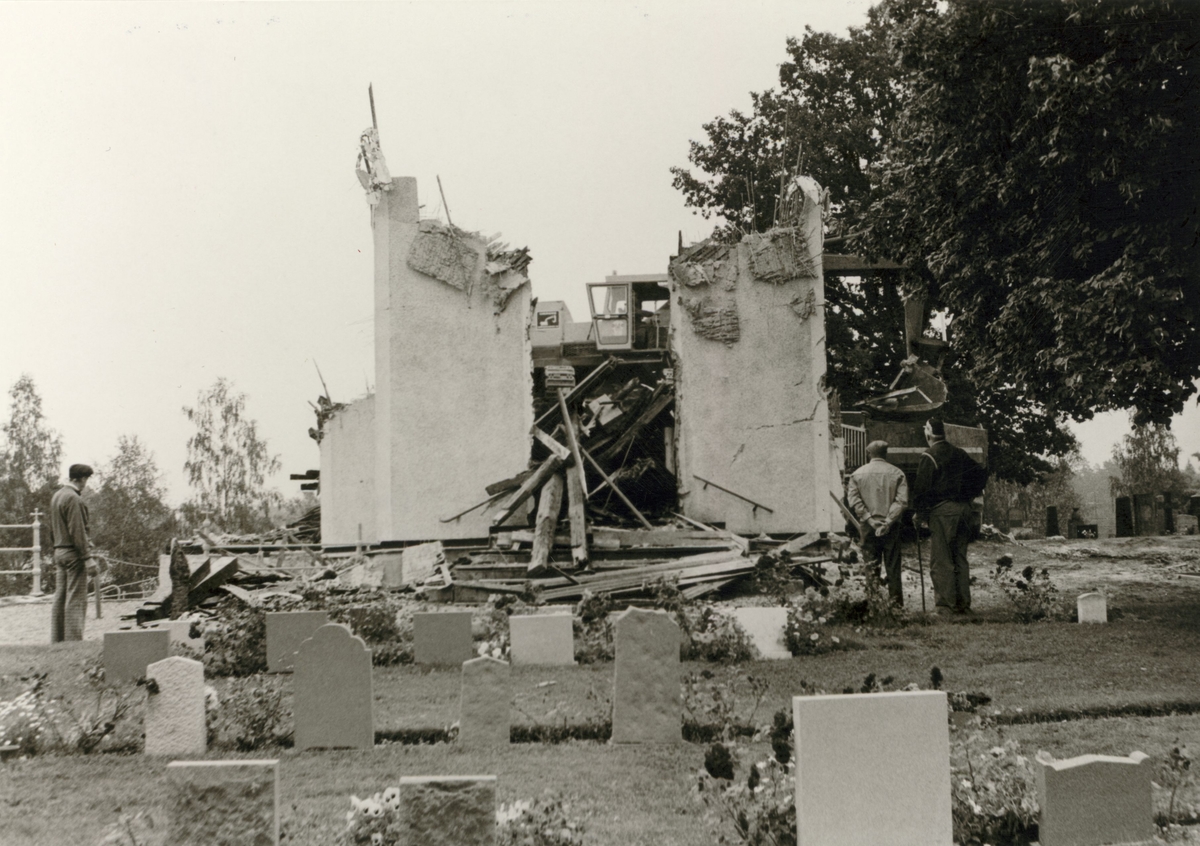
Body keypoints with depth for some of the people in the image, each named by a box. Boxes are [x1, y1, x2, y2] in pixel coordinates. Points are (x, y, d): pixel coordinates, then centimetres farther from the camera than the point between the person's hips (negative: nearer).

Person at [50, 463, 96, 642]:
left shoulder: (56, 496, 14)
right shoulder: (73, 498, -15)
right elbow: (77, 530, -19)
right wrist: (87, 557, -17)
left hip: (59, 551, 9)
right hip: (73, 553, -9)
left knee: (60, 598, 11)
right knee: (76, 599, -6)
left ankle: (57, 639, 13)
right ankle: (73, 639, -7)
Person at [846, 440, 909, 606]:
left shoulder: (857, 474, 3)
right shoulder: (897, 473, 2)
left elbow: (854, 501, -6)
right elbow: (902, 501, -9)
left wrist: (870, 519, -8)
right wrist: (888, 521, -11)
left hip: (868, 527, 0)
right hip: (891, 528, 0)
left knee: (871, 565, 6)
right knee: (893, 566, 6)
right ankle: (896, 601, 7)